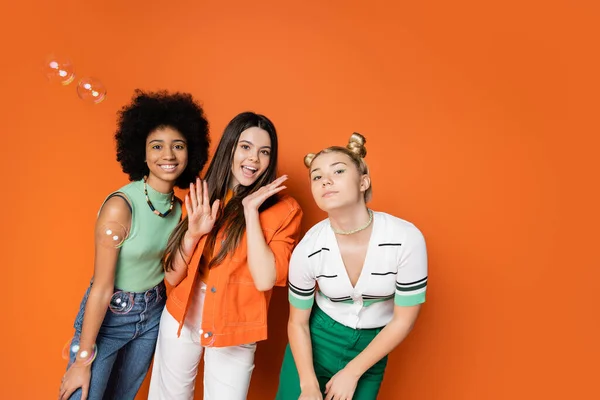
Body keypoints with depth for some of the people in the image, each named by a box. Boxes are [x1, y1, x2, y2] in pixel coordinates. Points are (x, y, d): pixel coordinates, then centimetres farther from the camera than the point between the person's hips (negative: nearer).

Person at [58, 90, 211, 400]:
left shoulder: (179, 208, -5)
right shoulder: (121, 206, -25)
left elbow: (171, 272, 0)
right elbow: (102, 287, -20)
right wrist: (83, 360, -13)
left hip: (153, 316, 6)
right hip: (108, 315, -6)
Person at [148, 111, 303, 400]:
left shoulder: (284, 210, -13)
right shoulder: (201, 198, -2)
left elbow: (265, 280, -24)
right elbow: (172, 277, -2)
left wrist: (251, 210, -23)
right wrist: (192, 233, -20)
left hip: (233, 333, -3)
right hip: (181, 320, 4)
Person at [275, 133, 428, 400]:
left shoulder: (406, 238, -23)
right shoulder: (308, 249, -19)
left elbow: (403, 320, -13)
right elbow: (297, 323, -4)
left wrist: (352, 373, -8)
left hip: (370, 348, 0)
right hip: (316, 342, 0)